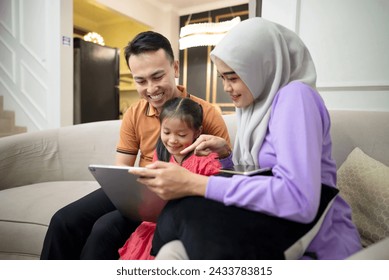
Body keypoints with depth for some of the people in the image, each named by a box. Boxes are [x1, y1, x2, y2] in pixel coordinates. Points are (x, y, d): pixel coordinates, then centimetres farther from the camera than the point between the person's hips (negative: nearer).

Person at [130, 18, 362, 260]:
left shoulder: (295, 96, -14)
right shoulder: (256, 103, 9)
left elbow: (299, 200, -27)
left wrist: (195, 184, -27)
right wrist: (226, 151, -1)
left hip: (317, 242, -5)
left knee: (186, 212, -26)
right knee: (172, 252, -22)